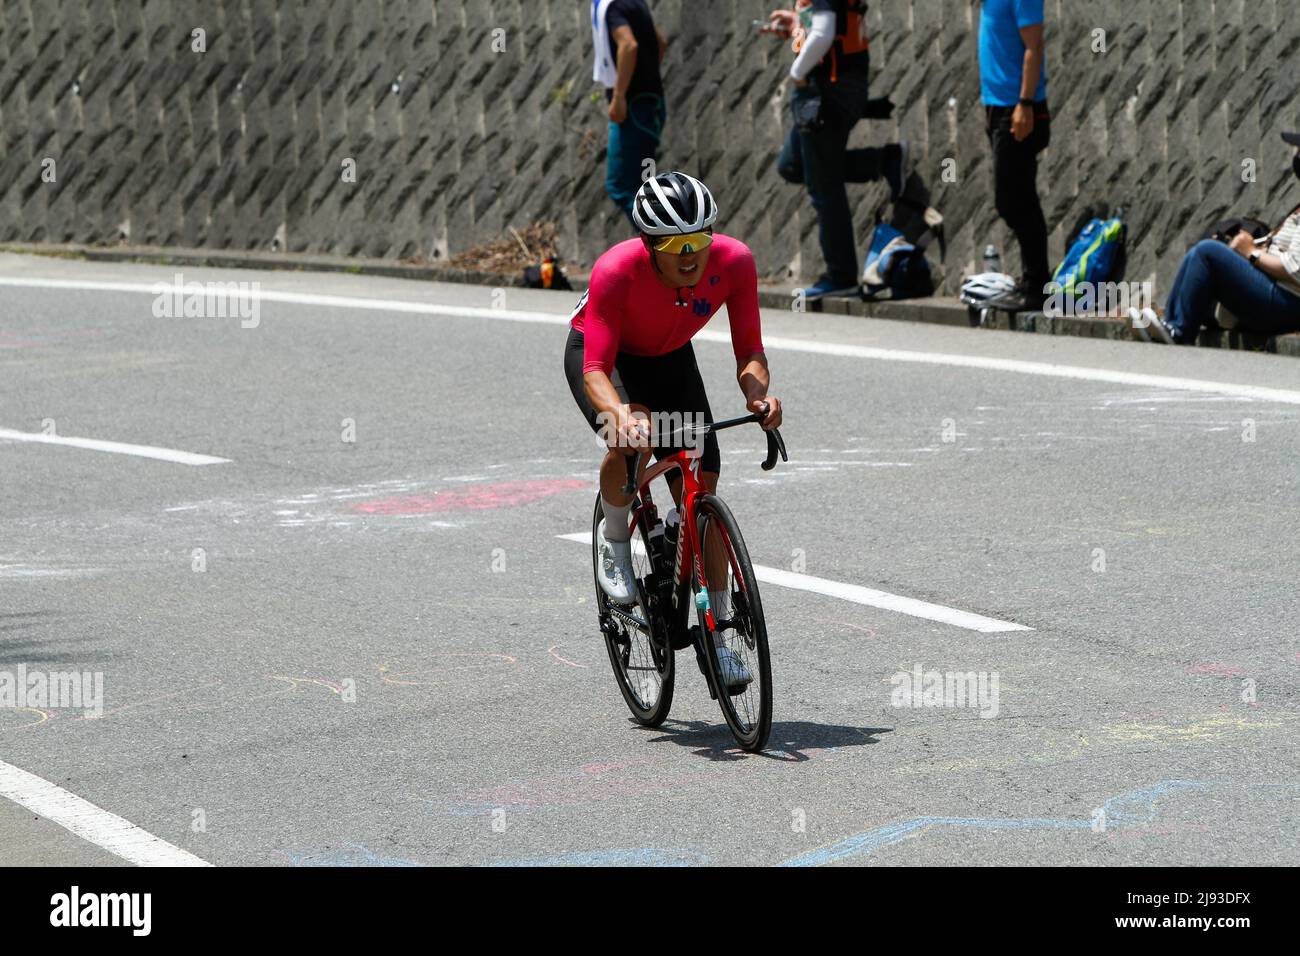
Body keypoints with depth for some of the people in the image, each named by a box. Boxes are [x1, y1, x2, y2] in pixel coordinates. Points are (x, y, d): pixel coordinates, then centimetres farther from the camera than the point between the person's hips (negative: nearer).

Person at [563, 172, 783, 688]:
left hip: (670, 360, 3)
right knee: (631, 441, -35)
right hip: (600, 355, -3)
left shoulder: (734, 262, -29)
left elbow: (749, 352, -23)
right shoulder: (616, 271, -38)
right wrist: (619, 413, -59)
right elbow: (596, 370, -39)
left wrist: (758, 393, -46)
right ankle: (614, 538, -3)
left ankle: (717, 637, 4)